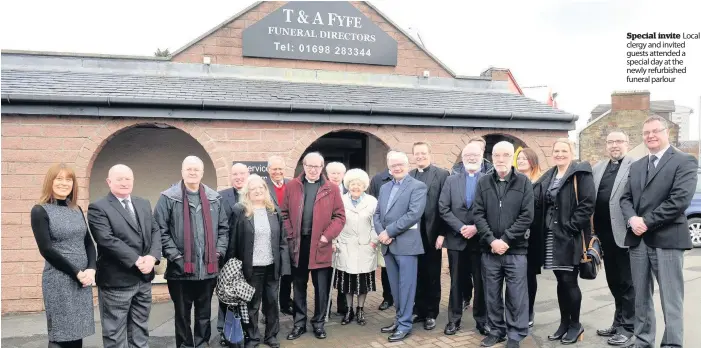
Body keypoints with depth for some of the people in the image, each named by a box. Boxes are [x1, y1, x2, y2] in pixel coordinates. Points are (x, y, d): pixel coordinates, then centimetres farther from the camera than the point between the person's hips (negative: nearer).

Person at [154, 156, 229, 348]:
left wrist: (219, 252, 0)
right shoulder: (168, 198, -4)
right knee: (182, 314, 11)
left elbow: (223, 228, 11)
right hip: (180, 269, -3)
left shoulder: (215, 198, 7)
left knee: (205, 313, 15)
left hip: (208, 268, 3)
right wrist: (175, 256, -12)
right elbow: (161, 231, -7)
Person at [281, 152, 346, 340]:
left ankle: (318, 323, 24)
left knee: (321, 287, 8)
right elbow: (284, 213, 4)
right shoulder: (291, 186, 3)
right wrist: (290, 236, -6)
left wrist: (327, 235, -11)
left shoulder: (331, 189, 0)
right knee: (299, 286, 12)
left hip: (320, 245, -1)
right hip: (298, 244, 1)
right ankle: (299, 323, 25)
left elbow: (340, 216, -1)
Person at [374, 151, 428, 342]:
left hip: (406, 244, -6)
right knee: (395, 286, 14)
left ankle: (405, 324, 11)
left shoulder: (418, 186, -6)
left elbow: (414, 214, -17)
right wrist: (381, 233, -7)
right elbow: (377, 214, 13)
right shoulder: (384, 188, 16)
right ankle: (399, 319, 27)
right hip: (388, 245, 6)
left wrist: (388, 232, -16)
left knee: (406, 286, 1)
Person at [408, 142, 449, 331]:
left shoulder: (442, 174, -3)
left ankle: (431, 313, 21)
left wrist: (442, 233, -13)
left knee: (432, 276, 9)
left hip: (432, 233, -3)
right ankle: (419, 310, 25)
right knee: (417, 276, 12)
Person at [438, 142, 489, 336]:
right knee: (457, 281, 9)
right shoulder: (451, 180, 7)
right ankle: (454, 319, 19)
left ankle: (482, 320, 20)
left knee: (481, 282, 7)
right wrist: (460, 227, -12)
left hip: (480, 239, -1)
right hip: (456, 239, 1)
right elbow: (443, 208, -1)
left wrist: (476, 228, -16)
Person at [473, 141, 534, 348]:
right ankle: (496, 331, 26)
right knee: (492, 295, 11)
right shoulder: (483, 183, 4)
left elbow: (527, 216, -6)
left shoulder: (523, 182, 0)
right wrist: (491, 240, -12)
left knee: (516, 295, 4)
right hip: (489, 249, 2)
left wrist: (505, 240, -12)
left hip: (516, 249, -2)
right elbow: (478, 214, 0)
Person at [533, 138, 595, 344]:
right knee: (561, 282, 12)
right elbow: (539, 203, 13)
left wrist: (571, 226, -18)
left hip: (571, 237, -6)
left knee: (569, 281, -1)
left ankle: (575, 324, 15)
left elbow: (588, 203, -15)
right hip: (552, 236, 6)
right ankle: (564, 323, 22)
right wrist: (546, 227, 0)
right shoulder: (548, 177, 13)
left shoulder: (581, 174, -7)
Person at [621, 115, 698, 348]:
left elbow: (680, 199, -14)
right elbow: (625, 198, 11)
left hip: (667, 239, -6)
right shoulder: (636, 166, 17)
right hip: (638, 239, 6)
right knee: (641, 298, 13)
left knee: (671, 300, -1)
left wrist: (647, 222, -16)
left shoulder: (684, 162, -2)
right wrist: (632, 220, -9)